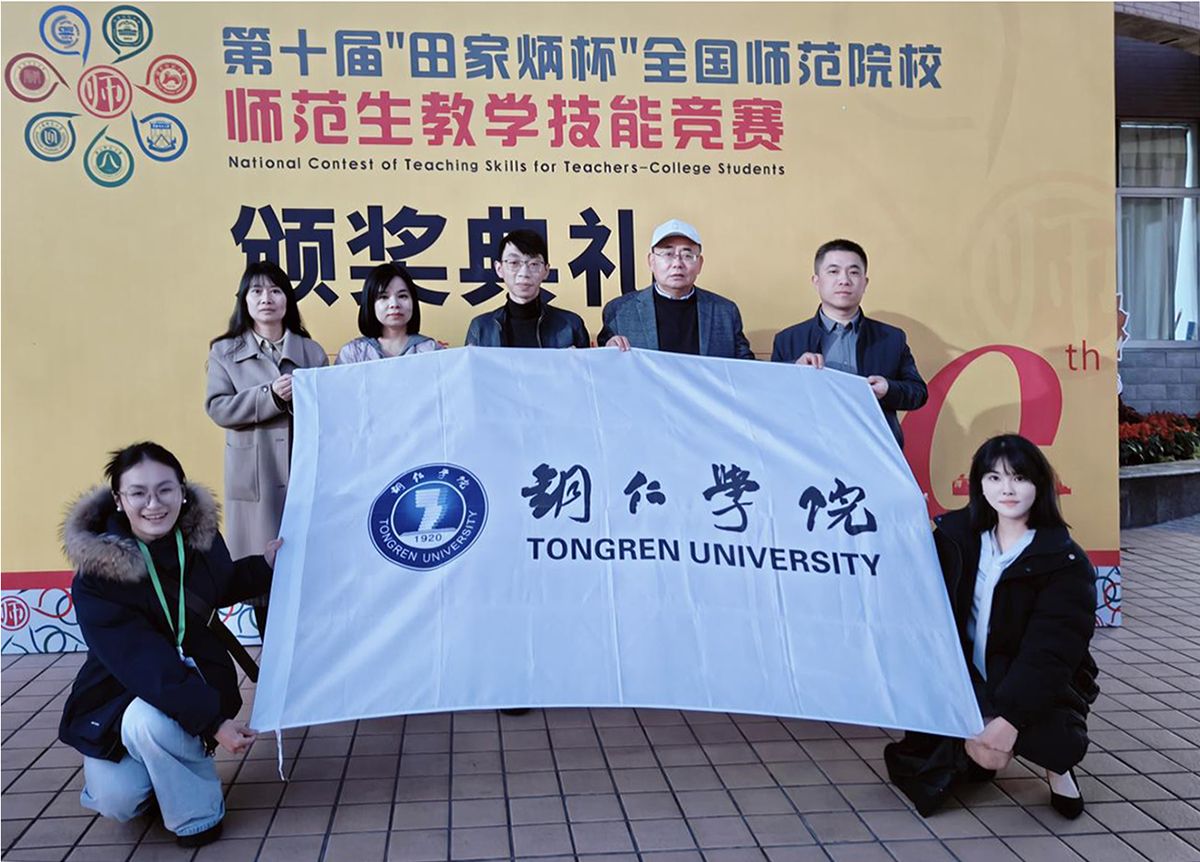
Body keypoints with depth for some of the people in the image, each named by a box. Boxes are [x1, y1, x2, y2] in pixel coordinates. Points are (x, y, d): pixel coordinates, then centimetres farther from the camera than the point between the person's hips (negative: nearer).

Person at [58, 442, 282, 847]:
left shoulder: (201, 535, -9)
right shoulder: (96, 575, -22)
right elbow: (144, 665, -28)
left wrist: (263, 565, -3)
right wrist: (212, 721, -36)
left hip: (193, 676, 2)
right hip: (118, 694, -1)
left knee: (150, 722, -33)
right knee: (120, 800, -22)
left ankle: (195, 815, -5)